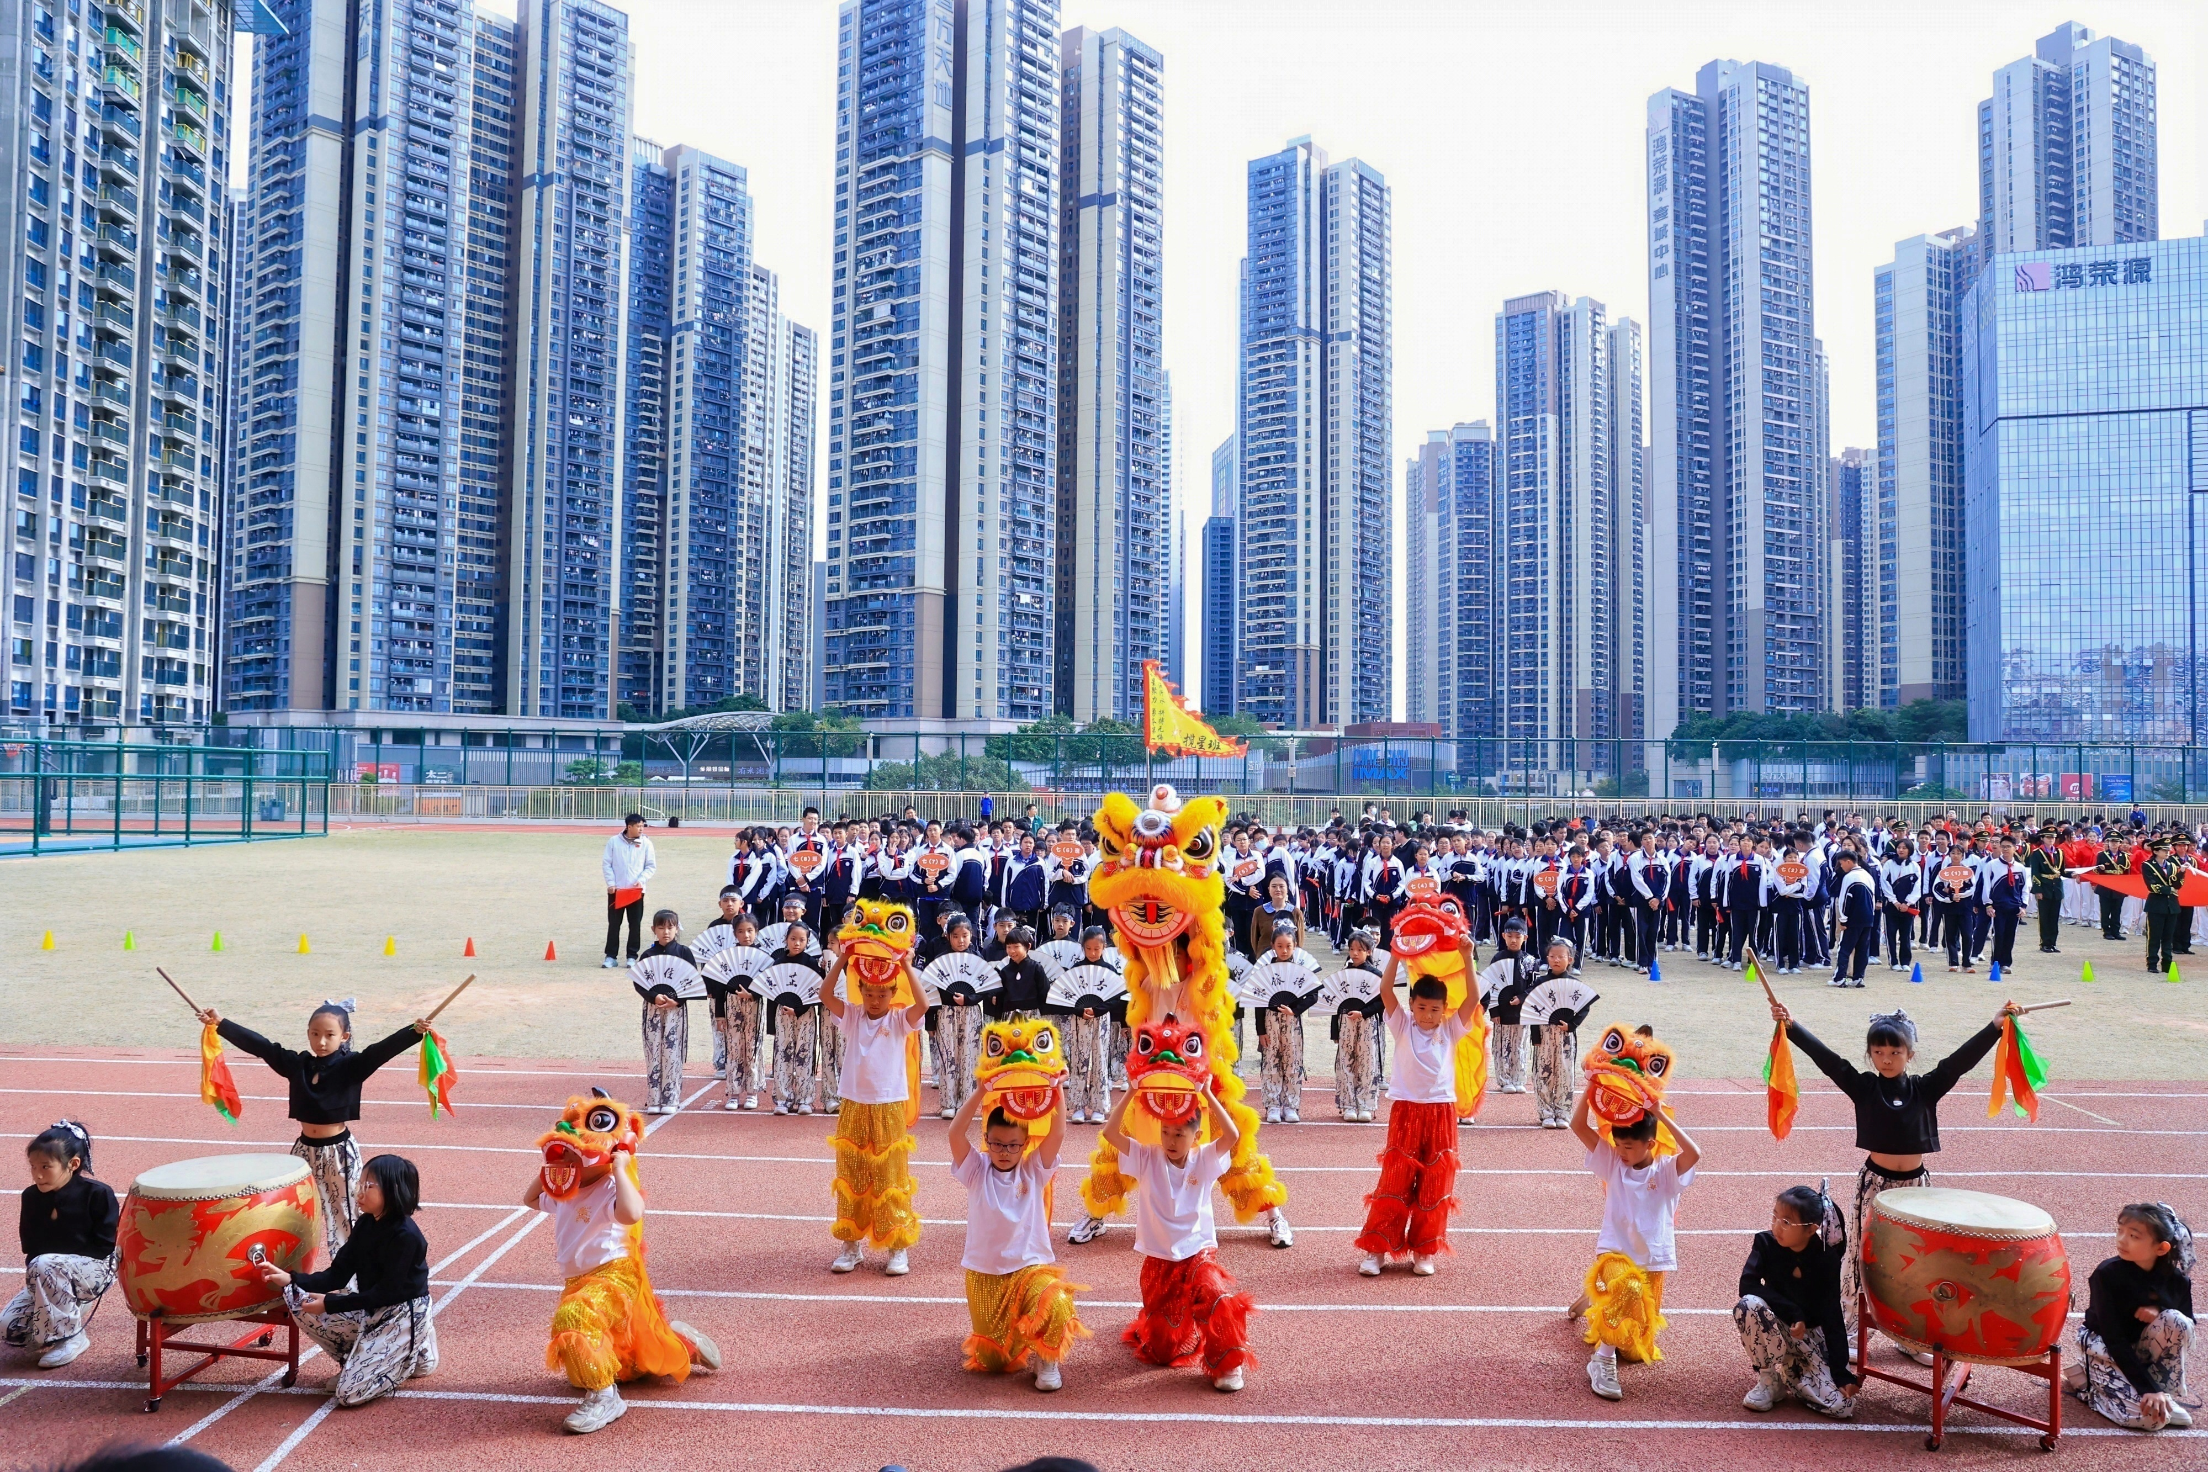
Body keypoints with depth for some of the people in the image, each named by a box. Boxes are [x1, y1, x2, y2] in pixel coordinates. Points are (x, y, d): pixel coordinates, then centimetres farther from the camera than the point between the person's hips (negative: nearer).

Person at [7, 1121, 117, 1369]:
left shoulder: (97, 1193, -15)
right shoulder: (32, 1197, -1)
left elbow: (104, 1245, -14)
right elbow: (29, 1245, 9)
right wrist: (33, 1270, -10)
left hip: (95, 1269, -6)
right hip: (48, 1275, 6)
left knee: (44, 1266, -35)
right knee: (9, 1327, -14)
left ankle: (72, 1338, -19)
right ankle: (71, 1308, 15)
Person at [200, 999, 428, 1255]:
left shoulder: (351, 1066, -11)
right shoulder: (296, 1064, 1)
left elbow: (383, 1049, -25)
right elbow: (259, 1045, 0)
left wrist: (414, 1032, -42)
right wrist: (220, 1024, -3)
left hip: (340, 1153, -4)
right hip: (305, 1151, 5)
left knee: (343, 1217, 2)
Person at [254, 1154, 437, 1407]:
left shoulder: (405, 1236, -23)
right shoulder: (365, 1224, 1)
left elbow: (386, 1292, -23)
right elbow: (338, 1275, 1)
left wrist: (329, 1304, -22)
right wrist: (290, 1280, -13)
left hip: (402, 1314, -8)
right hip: (370, 1310, 8)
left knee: (350, 1393, -16)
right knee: (300, 1301, -5)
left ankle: (411, 1354, 9)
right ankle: (362, 1358, 9)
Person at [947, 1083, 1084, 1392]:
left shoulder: (1034, 1171, -1)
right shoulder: (976, 1171, -2)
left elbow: (1057, 1134, -15)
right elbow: (956, 1133, -18)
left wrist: (1058, 1090, -21)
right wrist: (981, 1091, -23)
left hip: (1030, 1267, -1)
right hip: (984, 1274, 1)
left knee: (1055, 1307, -34)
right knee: (992, 1361, 4)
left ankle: (1048, 1360, -2)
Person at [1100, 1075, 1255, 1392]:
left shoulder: (1205, 1160, -6)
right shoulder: (1147, 1159, -5)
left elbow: (1232, 1135, -23)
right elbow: (1110, 1132, -17)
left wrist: (1207, 1094, -25)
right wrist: (1131, 1093, -21)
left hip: (1199, 1256, -1)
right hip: (1158, 1262, 1)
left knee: (1220, 1301, -32)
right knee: (1162, 1350, 8)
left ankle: (1227, 1365, -10)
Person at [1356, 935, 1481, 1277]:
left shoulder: (1451, 1030, 4)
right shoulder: (1402, 1026, 1)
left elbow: (1473, 999, -6)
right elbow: (1385, 990, -11)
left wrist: (1466, 958, -15)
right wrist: (1397, 953, -20)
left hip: (1441, 1113, 2)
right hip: (1405, 1111, -2)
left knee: (1435, 1185, 6)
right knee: (1395, 1182, 0)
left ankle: (1424, 1251, 17)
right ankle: (1375, 1249, 7)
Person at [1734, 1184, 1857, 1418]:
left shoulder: (1826, 1259, -17)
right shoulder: (1766, 1243, -14)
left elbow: (1832, 1316, -16)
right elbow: (1747, 1285, -24)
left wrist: (1841, 1372, -21)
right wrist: (1792, 1313, -32)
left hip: (1811, 1335, 0)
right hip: (1776, 1329, 0)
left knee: (1843, 1406, -21)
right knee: (1749, 1304, -34)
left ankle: (1787, 1374, 9)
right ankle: (1769, 1378, -10)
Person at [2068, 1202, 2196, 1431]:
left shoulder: (2176, 1280, -10)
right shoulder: (2107, 1275, -22)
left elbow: (2186, 1326, 2)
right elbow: (2113, 1339, -24)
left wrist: (2160, 1313, -22)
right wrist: (2148, 1389, -30)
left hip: (2140, 1352, 4)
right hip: (2105, 1352, -4)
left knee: (2174, 1320, -25)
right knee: (2152, 1416, -25)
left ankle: (2171, 1396, -9)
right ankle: (2085, 1381, 1)